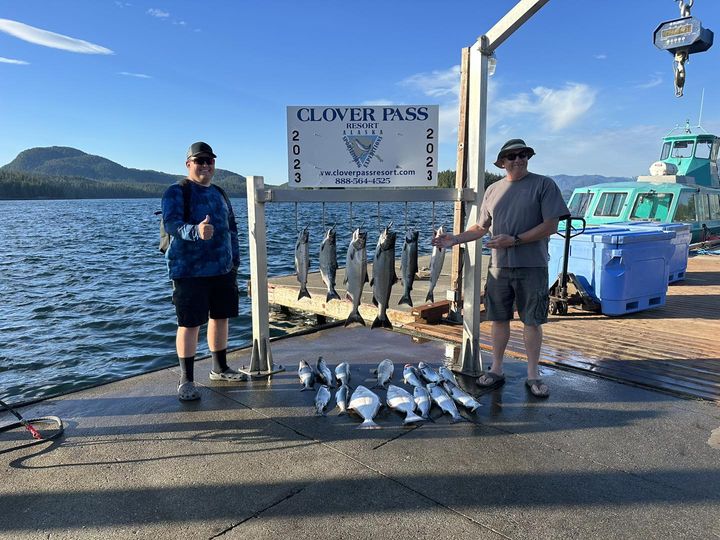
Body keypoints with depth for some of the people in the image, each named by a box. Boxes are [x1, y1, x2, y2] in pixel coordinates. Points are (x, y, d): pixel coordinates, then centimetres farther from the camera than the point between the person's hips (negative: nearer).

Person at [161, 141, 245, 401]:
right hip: (189, 271, -7)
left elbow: (232, 229, 21)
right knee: (190, 324, -3)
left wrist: (234, 260, 14)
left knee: (220, 317, 13)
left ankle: (220, 368, 28)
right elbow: (171, 224, -21)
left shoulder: (219, 194, 16)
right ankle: (186, 380, 7)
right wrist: (195, 231, -41)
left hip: (223, 270, 7)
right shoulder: (176, 192, -6)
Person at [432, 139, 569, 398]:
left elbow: (550, 226, -9)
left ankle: (533, 375, 16)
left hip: (532, 266, -3)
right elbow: (481, 227, 16)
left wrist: (514, 240, -16)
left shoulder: (544, 185, -1)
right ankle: (496, 370, 21)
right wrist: (455, 239, 4)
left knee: (532, 321, 3)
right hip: (499, 266, 4)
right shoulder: (493, 190, 12)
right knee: (499, 318, 9)